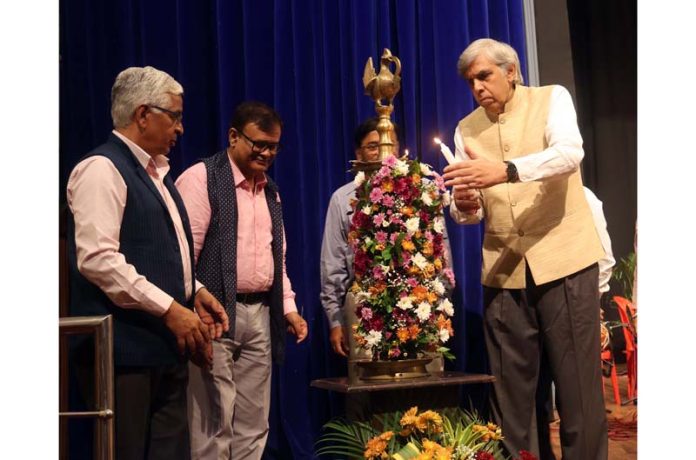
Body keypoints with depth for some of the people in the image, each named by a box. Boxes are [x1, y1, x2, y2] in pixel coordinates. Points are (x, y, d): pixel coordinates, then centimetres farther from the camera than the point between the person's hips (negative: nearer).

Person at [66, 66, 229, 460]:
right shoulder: (103, 169, -10)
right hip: (126, 351, -9)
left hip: (167, 347, 9)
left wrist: (194, 291, 10)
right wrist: (169, 308, -21)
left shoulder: (156, 172, 19)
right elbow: (97, 258, -21)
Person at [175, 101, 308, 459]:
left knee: (253, 427, 10)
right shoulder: (202, 178, -6)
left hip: (261, 315, 7)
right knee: (212, 425, -4)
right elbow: (184, 252, -12)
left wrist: (288, 307, 14)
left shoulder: (271, 191, 18)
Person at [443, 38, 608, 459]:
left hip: (563, 259, -3)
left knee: (578, 381, 1)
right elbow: (469, 212, 9)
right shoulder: (466, 129, 11)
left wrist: (507, 170, -34)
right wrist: (464, 205, -15)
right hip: (503, 270, 3)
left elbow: (569, 153, -19)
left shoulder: (552, 98, 2)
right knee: (510, 388, 6)